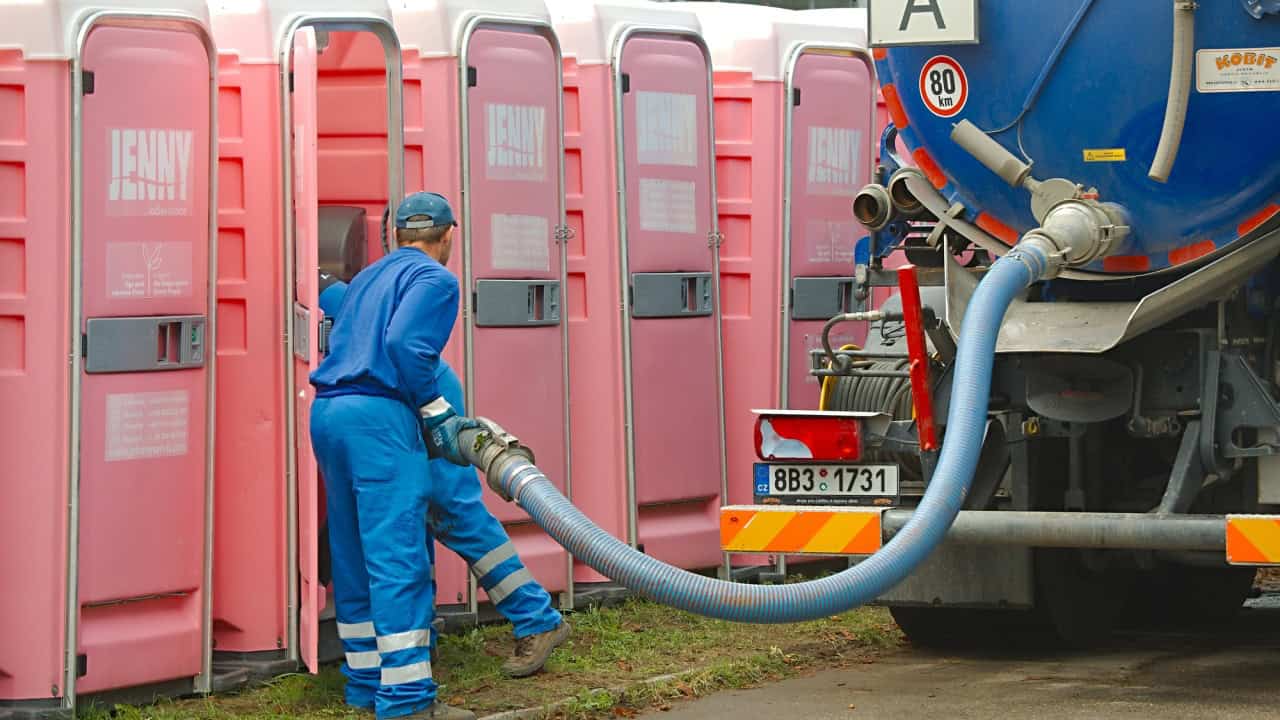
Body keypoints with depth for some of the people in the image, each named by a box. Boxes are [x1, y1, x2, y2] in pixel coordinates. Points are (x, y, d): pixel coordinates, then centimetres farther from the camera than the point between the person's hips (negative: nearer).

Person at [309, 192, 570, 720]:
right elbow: (406, 345, -15)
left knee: (354, 555, 14)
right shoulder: (434, 280, 0)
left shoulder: (367, 278, 26)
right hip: (379, 416, -9)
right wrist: (438, 415, -11)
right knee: (397, 556, -10)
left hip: (326, 416, 9)